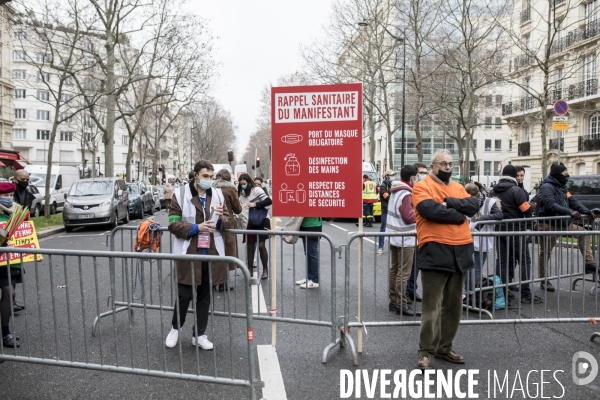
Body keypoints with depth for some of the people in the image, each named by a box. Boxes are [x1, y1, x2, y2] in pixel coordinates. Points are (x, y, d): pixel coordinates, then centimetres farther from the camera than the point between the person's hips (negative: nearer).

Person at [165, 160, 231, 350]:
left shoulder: (217, 194, 7)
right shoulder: (180, 194, -4)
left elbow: (227, 222, 11)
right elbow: (173, 224, -8)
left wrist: (221, 218, -12)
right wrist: (196, 228, -21)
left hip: (211, 254, 4)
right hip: (188, 254, -3)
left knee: (204, 296, 12)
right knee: (184, 295, 5)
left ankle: (199, 334, 27)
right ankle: (175, 328, 31)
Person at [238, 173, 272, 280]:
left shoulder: (257, 190, -10)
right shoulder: (242, 193, 9)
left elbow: (269, 201, -21)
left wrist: (254, 204, -26)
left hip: (261, 221, -6)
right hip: (249, 223, 6)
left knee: (261, 245, -6)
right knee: (249, 246, 7)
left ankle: (265, 269, 7)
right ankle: (250, 269, 16)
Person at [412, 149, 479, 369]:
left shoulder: (457, 187, 18)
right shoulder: (422, 186, -2)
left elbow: (474, 205, 3)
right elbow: (430, 209, -20)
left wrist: (449, 202, -12)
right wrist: (457, 214, -8)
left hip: (460, 251, 7)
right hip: (435, 251, -7)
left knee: (453, 304, 13)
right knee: (432, 305, -4)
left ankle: (444, 347, 26)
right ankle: (426, 352, 3)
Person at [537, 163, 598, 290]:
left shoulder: (562, 187, 15)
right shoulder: (547, 187, -15)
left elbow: (572, 201, 9)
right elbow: (551, 205, -28)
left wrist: (586, 211, -5)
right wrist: (570, 212, -34)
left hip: (562, 223, 9)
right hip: (548, 225, -9)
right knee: (545, 253, -1)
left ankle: (589, 263, 10)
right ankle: (544, 281, 9)